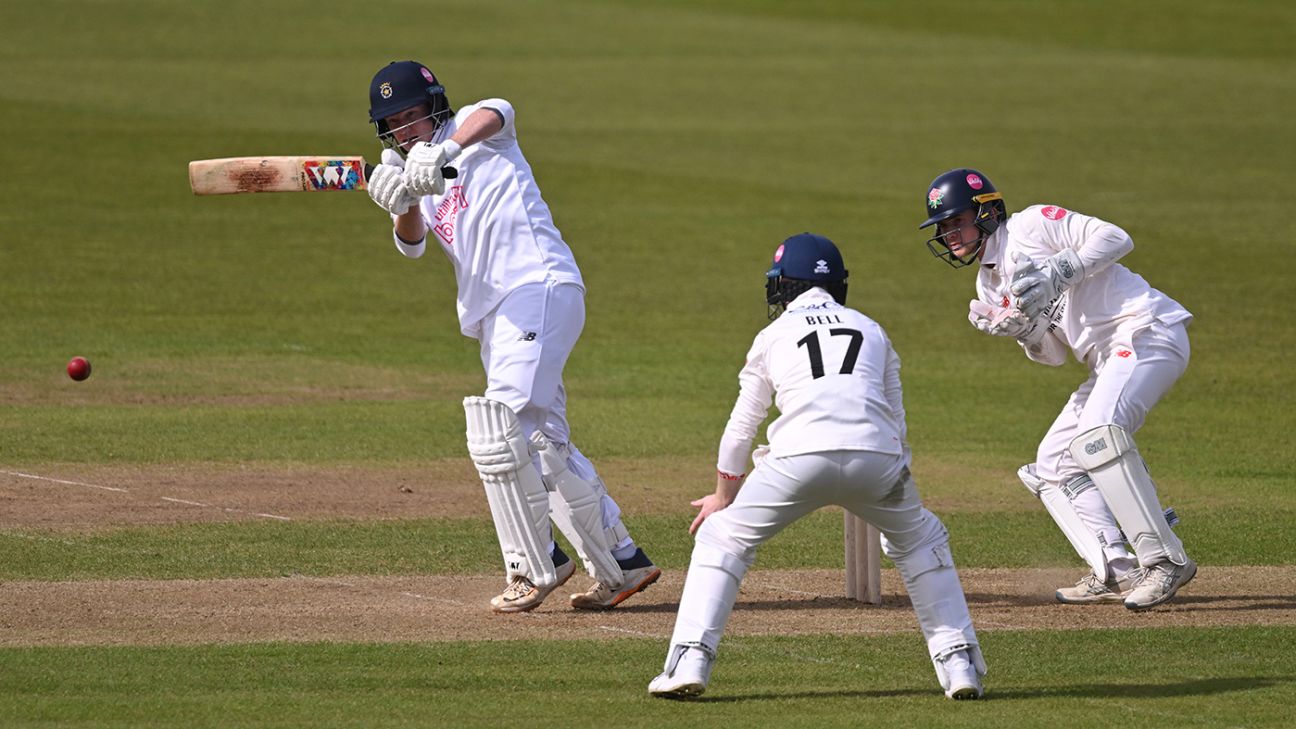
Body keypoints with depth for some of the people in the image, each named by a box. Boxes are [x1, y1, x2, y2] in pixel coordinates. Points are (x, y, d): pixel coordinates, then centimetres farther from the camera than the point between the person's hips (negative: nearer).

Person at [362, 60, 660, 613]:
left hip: (540, 287, -9)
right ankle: (621, 564, 21)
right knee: (544, 445, 12)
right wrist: (404, 204, -20)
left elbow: (494, 114, -23)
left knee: (500, 430, -19)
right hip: (492, 314, 9)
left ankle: (533, 568, -15)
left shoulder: (468, 131, 3)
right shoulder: (411, 172, 21)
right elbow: (411, 242, 2)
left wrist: (444, 153, -40)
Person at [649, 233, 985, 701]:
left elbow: (740, 430, 26)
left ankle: (690, 663, 1)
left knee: (721, 537, 15)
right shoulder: (872, 332, 27)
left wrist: (723, 498, 40)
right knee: (921, 542, 27)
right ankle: (959, 665, 17)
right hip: (877, 455, 2)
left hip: (800, 457, -2)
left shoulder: (772, 336, 22)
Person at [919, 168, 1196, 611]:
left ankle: (1166, 561, -29)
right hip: (1108, 359, 10)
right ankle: (1117, 573, -4)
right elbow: (1053, 353, 15)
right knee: (1053, 465, 6)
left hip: (1146, 329, -10)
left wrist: (1058, 273, -21)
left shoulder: (1032, 225, -5)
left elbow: (1115, 239, -14)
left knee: (1096, 437, -29)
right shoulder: (990, 284, 19)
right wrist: (1021, 330, -4)